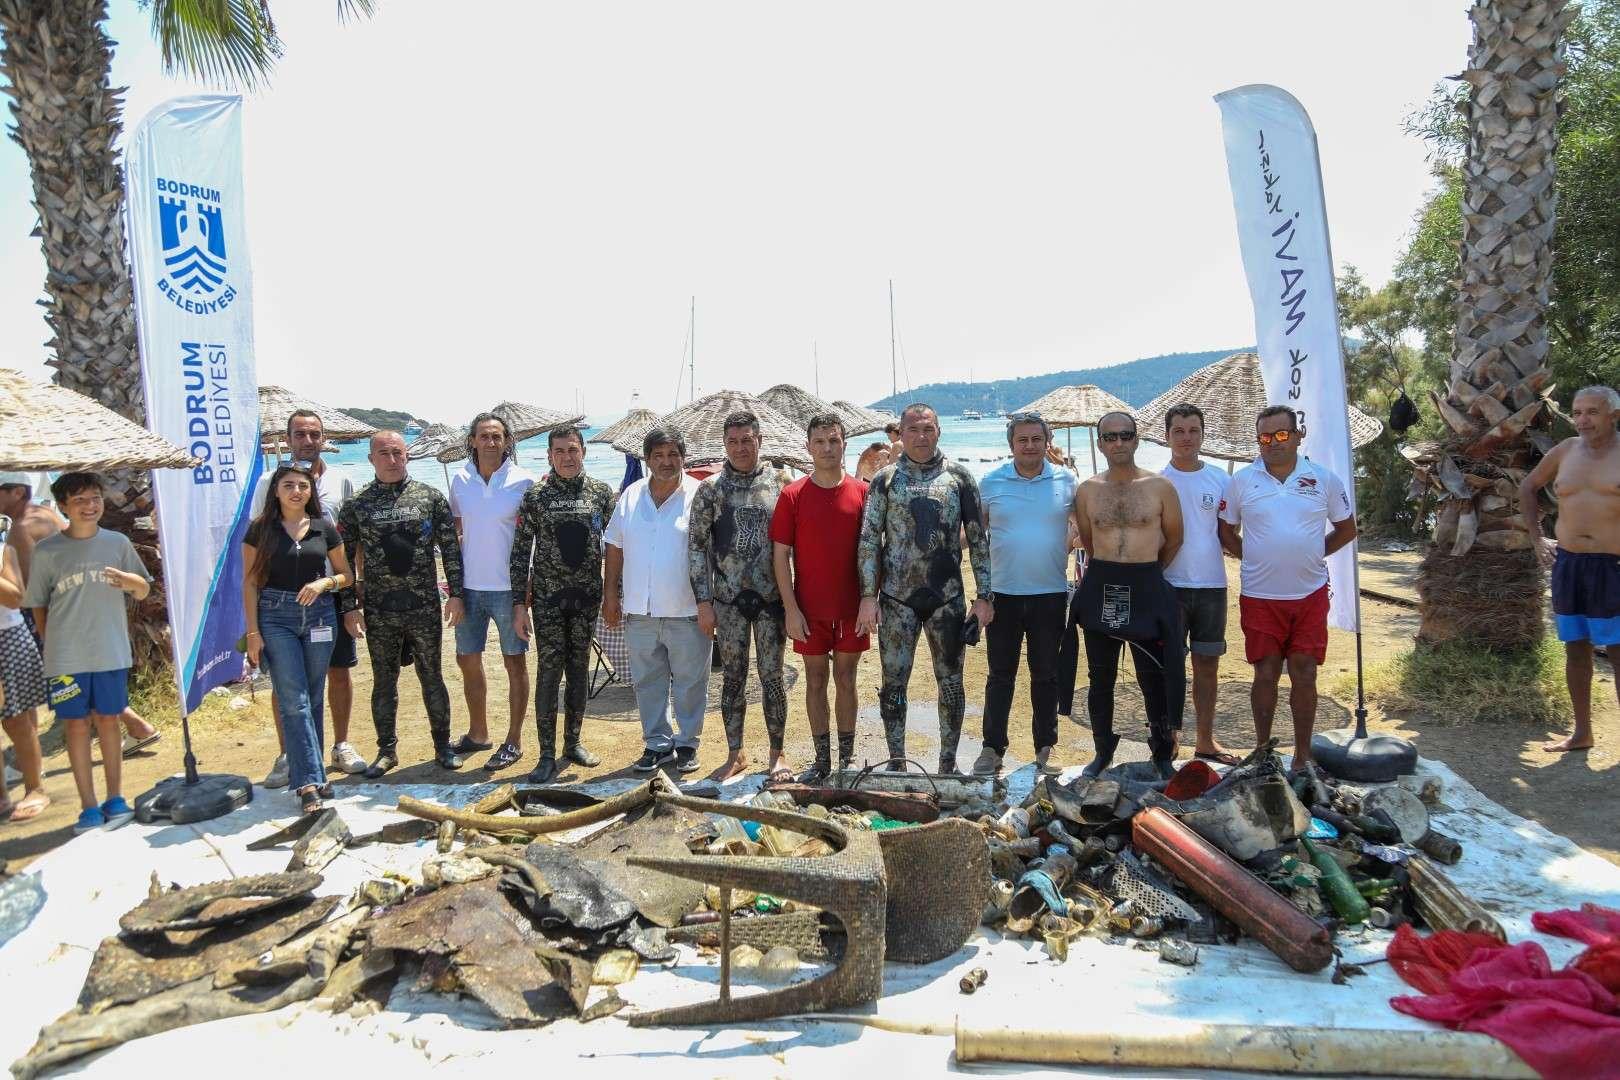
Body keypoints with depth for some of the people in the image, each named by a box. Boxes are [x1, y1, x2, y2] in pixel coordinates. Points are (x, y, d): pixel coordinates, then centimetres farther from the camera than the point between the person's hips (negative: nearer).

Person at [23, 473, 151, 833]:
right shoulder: (47, 551, -1)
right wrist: (53, 645, 2)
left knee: (107, 722, 10)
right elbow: (38, 606, 6)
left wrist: (129, 581, -14)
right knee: (78, 726, 4)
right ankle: (89, 807, 12)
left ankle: (115, 799, 19)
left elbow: (144, 591, 7)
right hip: (66, 659, -1)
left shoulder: (117, 543, 3)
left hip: (111, 653, 1)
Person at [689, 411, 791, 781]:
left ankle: (776, 754, 19)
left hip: (770, 597, 0)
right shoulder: (710, 489, 0)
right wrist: (703, 601, -5)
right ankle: (735, 753, 22)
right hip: (728, 598, 0)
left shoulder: (779, 481, 1)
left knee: (772, 676, 5)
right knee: (733, 677, 9)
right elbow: (697, 544, 0)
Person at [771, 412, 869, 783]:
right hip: (809, 609, 0)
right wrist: (791, 609, -8)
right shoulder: (792, 495, -3)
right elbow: (781, 554, -3)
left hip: (851, 608, 0)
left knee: (846, 680, 10)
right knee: (816, 680, 8)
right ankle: (822, 760, 19)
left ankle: (847, 759, 20)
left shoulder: (863, 492, -1)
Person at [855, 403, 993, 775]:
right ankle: (896, 764, 17)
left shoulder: (959, 477, 3)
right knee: (894, 683, 4)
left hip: (947, 597, 1)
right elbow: (869, 540, 0)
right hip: (897, 598, 0)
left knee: (950, 682, 8)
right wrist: (868, 596, -8)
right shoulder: (886, 479, 3)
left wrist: (982, 596, -1)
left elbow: (978, 539, 4)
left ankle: (948, 763, 23)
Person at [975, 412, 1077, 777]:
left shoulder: (1067, 481, 2)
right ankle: (992, 749, 15)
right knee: (1000, 675, 6)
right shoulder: (991, 482, 1)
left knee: (1046, 675, 10)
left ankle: (1044, 750, 22)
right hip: (1003, 594, 0)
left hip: (1051, 594, 1)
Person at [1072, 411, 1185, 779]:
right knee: (1101, 676, 10)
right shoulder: (1087, 490, 3)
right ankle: (1102, 751, 24)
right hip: (1100, 589, 2)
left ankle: (1163, 753, 19)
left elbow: (1174, 538, 10)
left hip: (1146, 589, -2)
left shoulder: (1160, 487, -2)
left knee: (1154, 677, 4)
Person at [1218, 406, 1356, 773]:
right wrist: (1254, 559, 0)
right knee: (1265, 675, 6)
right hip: (1260, 596, -1)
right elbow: (1227, 532, 10)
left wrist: (1312, 555, 3)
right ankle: (1263, 750, 20)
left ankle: (1302, 755, 17)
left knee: (1304, 676, 5)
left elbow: (1346, 528, 12)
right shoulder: (1242, 480, 0)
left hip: (1310, 595, 1)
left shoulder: (1323, 479, 1)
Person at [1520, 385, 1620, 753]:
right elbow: (1528, 486, 23)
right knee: (1575, 649, 12)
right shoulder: (1566, 451, 7)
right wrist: (1537, 537, 15)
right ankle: (1582, 732, 24)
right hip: (1568, 564, 5)